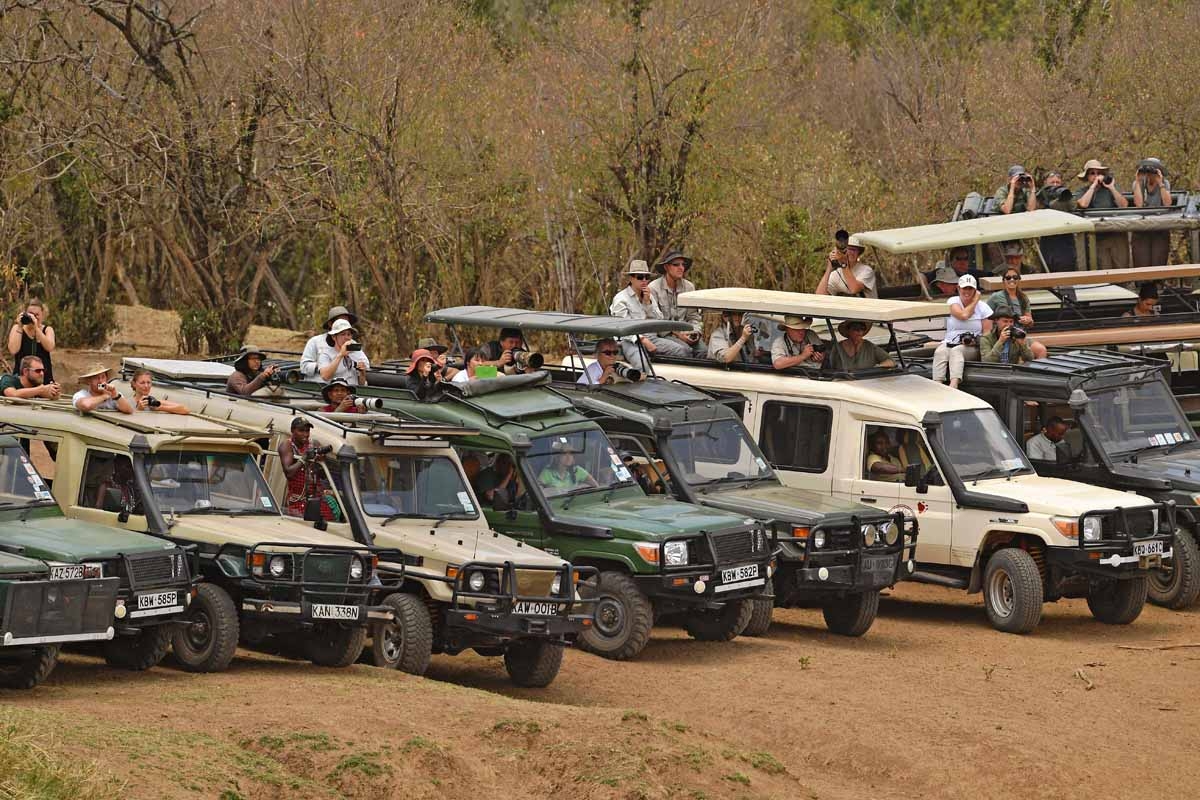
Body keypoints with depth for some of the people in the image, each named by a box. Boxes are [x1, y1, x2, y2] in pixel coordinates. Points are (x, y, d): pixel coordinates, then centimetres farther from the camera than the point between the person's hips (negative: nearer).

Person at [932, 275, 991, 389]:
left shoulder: (982, 307, 7)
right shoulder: (953, 301, 8)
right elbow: (963, 315, -12)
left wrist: (975, 341, -16)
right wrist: (975, 300, 1)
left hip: (972, 348, -2)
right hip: (949, 343, 2)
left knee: (956, 351, -34)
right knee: (940, 352, -31)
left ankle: (953, 386, -56)